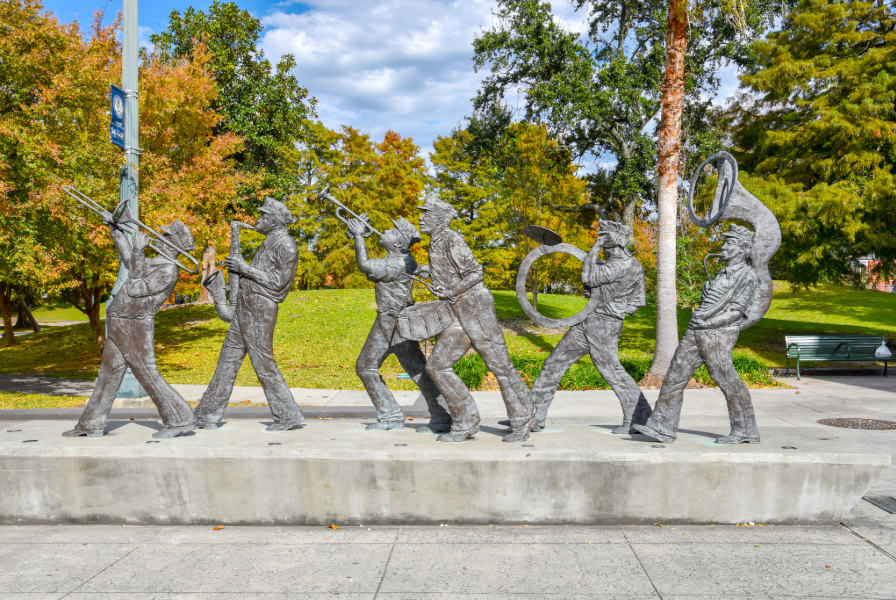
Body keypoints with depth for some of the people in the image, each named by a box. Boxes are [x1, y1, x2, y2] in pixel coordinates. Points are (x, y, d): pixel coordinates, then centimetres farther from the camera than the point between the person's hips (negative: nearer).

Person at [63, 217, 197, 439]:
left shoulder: (168, 271, -16)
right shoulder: (155, 263, 14)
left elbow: (136, 289, -19)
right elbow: (129, 259, 32)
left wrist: (139, 252, -19)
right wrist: (114, 229, 33)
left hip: (135, 327, -10)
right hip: (119, 327, 10)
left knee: (147, 375, -10)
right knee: (108, 373, 14)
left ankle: (179, 421, -5)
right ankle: (91, 425, 24)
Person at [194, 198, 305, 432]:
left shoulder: (286, 245, -12)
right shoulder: (270, 242, 18)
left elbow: (278, 282, -18)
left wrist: (244, 268, -16)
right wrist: (240, 268, 15)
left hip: (261, 310, -10)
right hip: (245, 307, 10)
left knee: (264, 364, -6)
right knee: (228, 359, 11)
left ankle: (288, 415, 3)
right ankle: (209, 413, 19)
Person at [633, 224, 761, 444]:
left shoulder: (747, 276, -5)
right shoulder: (724, 273, 21)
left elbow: (737, 312, -13)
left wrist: (709, 322, -15)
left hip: (718, 335, -8)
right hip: (696, 333, 8)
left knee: (727, 381, -3)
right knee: (676, 374, 2)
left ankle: (745, 431, 12)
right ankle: (662, 427, 4)